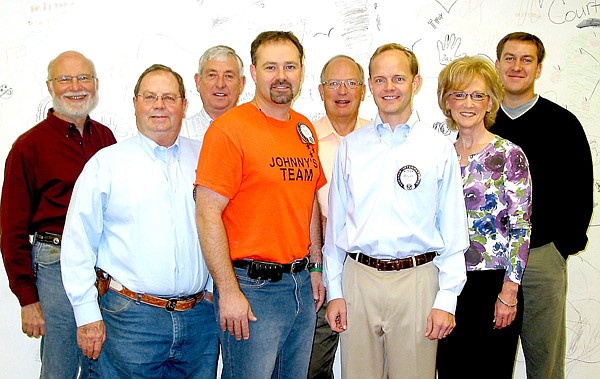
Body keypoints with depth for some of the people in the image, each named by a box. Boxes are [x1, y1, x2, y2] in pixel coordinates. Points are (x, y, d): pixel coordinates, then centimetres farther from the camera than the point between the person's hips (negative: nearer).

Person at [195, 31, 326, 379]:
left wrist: (315, 268, 14)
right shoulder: (229, 129, -11)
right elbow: (207, 214, -15)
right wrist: (228, 292, -17)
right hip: (252, 287, -6)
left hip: (301, 284, 7)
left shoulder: (305, 130, 10)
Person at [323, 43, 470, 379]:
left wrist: (446, 300, -3)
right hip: (359, 278, 2)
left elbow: (454, 232, 1)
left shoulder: (440, 148, 1)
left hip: (417, 279, -1)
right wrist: (335, 291, 5)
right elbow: (335, 223, 8)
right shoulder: (350, 147, 7)